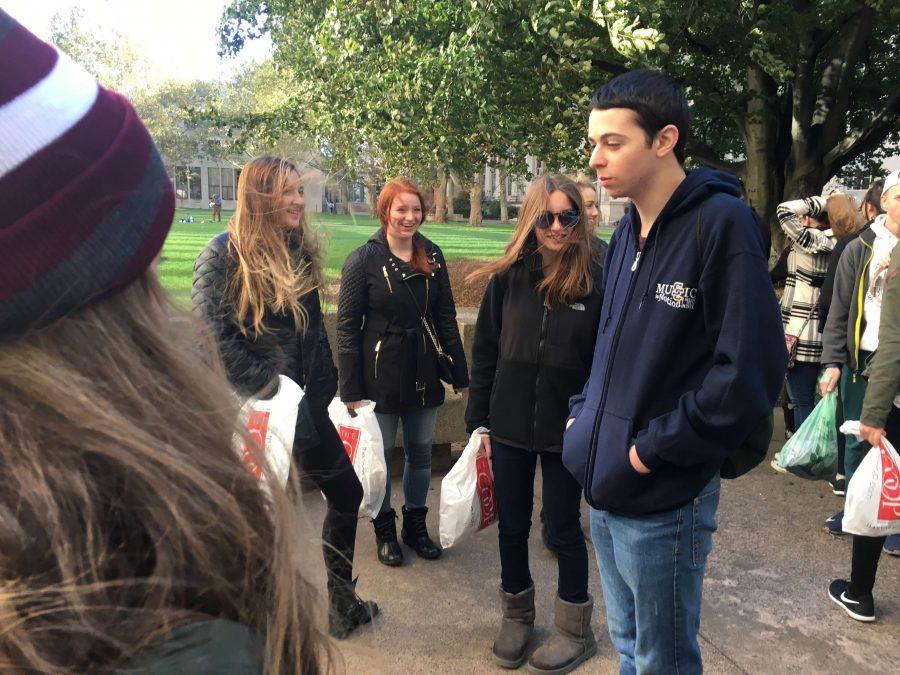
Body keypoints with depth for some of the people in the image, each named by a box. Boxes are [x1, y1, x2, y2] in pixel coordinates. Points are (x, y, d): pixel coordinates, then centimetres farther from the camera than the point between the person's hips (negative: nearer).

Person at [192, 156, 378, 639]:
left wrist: (323, 389, 7)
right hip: (250, 408, -6)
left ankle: (341, 603, 31)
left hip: (304, 403, 7)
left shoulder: (301, 251, 7)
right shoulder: (224, 254, -13)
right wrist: (267, 387, -19)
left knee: (346, 493, 12)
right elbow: (214, 336, -19)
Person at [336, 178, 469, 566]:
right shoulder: (363, 260, -7)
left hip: (424, 375, 4)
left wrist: (460, 374, 6)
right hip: (381, 377, -3)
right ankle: (384, 531, 28)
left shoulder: (433, 257, 4)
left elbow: (446, 317, 9)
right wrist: (351, 389, -12)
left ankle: (416, 525, 32)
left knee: (420, 453, 13)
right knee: (380, 454, 9)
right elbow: (347, 326, -8)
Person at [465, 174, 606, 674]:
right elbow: (485, 352, 2)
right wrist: (478, 421, 2)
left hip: (567, 430, -2)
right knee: (512, 525, 15)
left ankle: (576, 631, 33)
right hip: (510, 426, 3)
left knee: (562, 528, 11)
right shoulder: (510, 275, -3)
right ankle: (516, 615, 39)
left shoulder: (598, 277, -10)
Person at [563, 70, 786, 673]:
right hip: (604, 486, 7)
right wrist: (585, 414, 6)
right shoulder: (627, 233, 8)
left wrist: (654, 449, -18)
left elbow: (750, 369, -22)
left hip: (663, 499, -7)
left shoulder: (721, 223, -17)